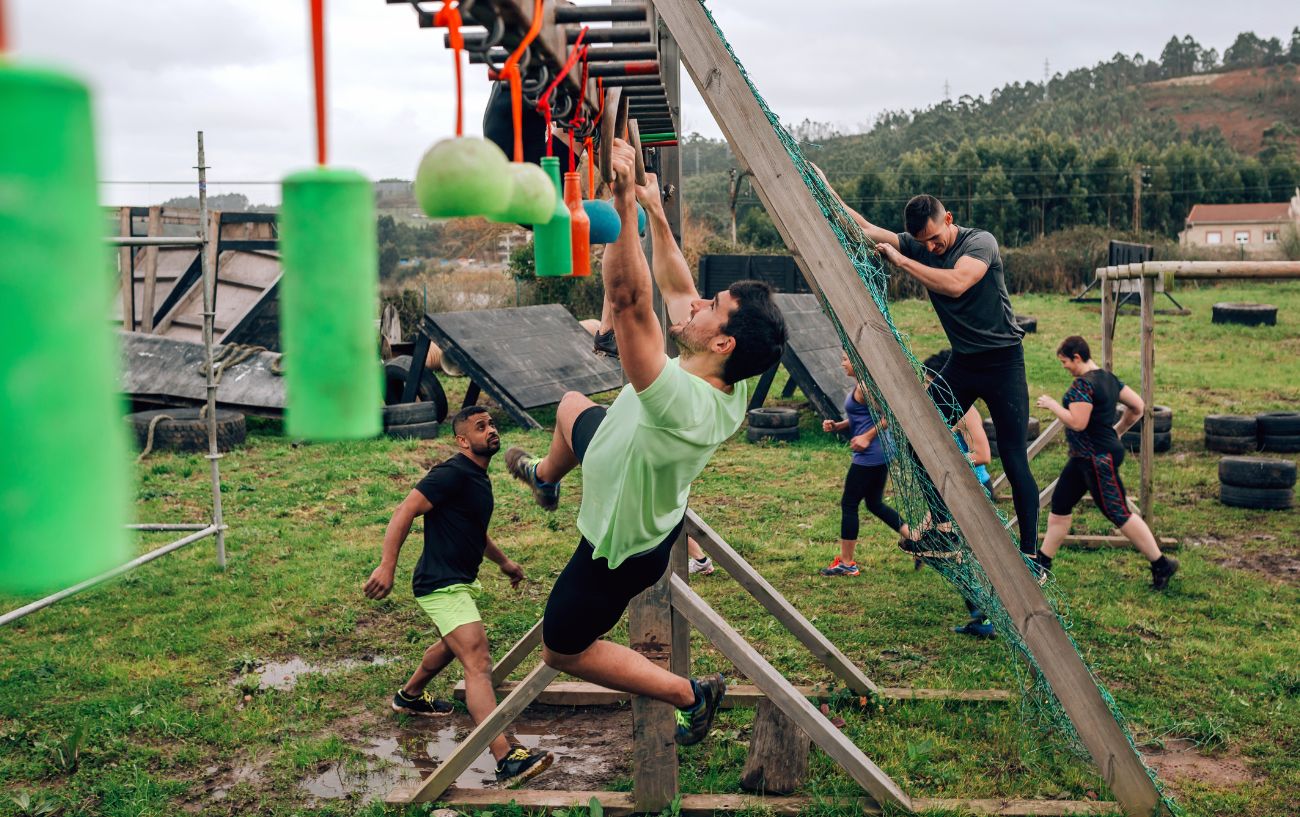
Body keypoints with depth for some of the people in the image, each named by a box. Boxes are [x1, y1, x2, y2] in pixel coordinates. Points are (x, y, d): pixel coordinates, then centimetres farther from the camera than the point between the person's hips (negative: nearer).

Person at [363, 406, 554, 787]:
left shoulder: (478, 477, 13)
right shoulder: (453, 473, -19)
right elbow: (404, 513, -25)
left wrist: (503, 561, 33)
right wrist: (387, 566, -34)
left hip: (458, 581, 11)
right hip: (442, 584, -11)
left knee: (452, 644, 34)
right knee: (478, 662, -20)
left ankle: (410, 696, 59)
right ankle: (506, 759, -27)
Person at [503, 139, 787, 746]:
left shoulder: (681, 402, -45)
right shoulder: (731, 383, -20)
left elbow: (630, 300, -52)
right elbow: (675, 289, -7)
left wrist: (624, 204, -53)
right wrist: (654, 210, -5)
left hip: (621, 548, -8)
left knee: (562, 650, 14)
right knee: (572, 404, 29)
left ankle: (688, 694, 17)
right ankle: (546, 478, 62)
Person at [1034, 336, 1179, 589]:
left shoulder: (1083, 384, -20)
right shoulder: (1107, 378, 9)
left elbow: (1077, 422, -26)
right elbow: (1137, 407, 11)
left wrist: (1052, 405, -15)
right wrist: (1117, 430, 18)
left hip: (1098, 459, -11)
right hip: (1084, 457, 11)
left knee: (1118, 513, -4)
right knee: (1060, 504, 14)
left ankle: (1161, 564, 5)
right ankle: (1043, 562, 22)